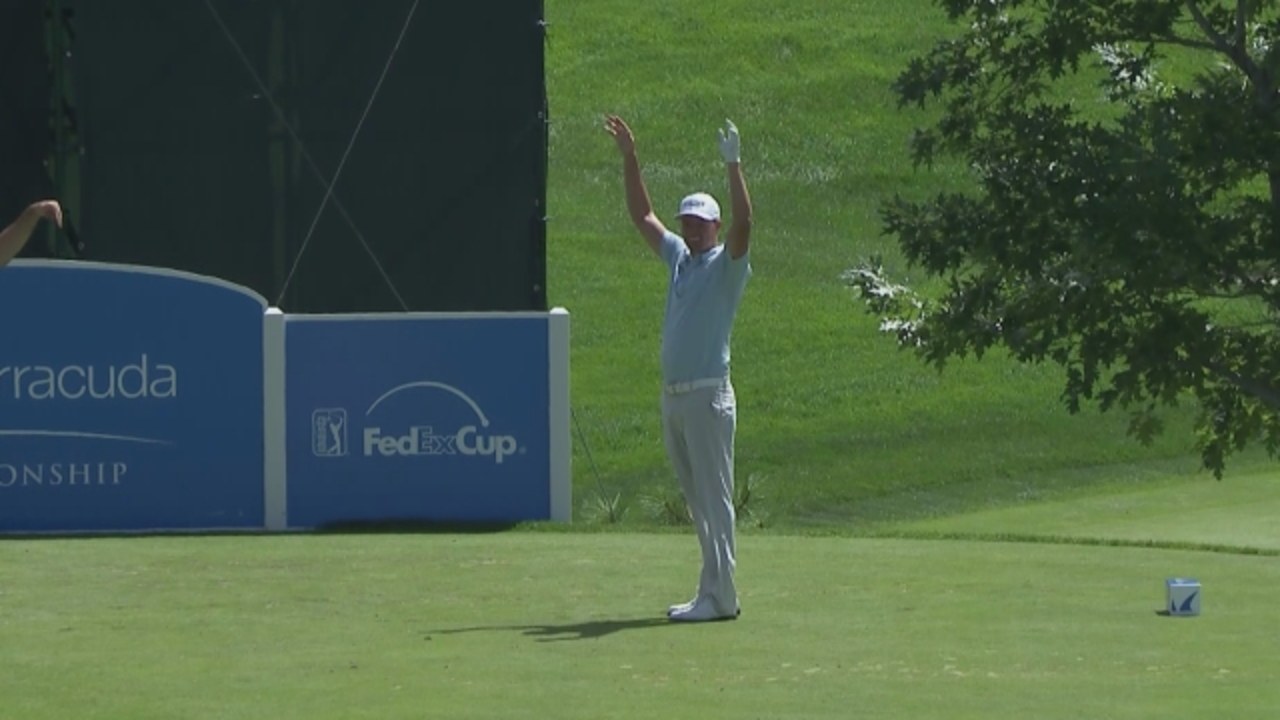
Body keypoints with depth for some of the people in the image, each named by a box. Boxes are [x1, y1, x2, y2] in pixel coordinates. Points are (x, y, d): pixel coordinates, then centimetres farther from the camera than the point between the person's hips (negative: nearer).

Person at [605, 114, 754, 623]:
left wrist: (733, 165, -29)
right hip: (673, 395, 8)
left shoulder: (727, 263, -4)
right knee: (697, 499, 9)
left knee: (714, 496, -8)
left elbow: (743, 222, -22)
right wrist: (629, 158, 18)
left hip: (709, 396, -8)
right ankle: (714, 592, 12)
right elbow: (643, 216, 24)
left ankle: (719, 596, -10)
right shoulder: (678, 257, 16)